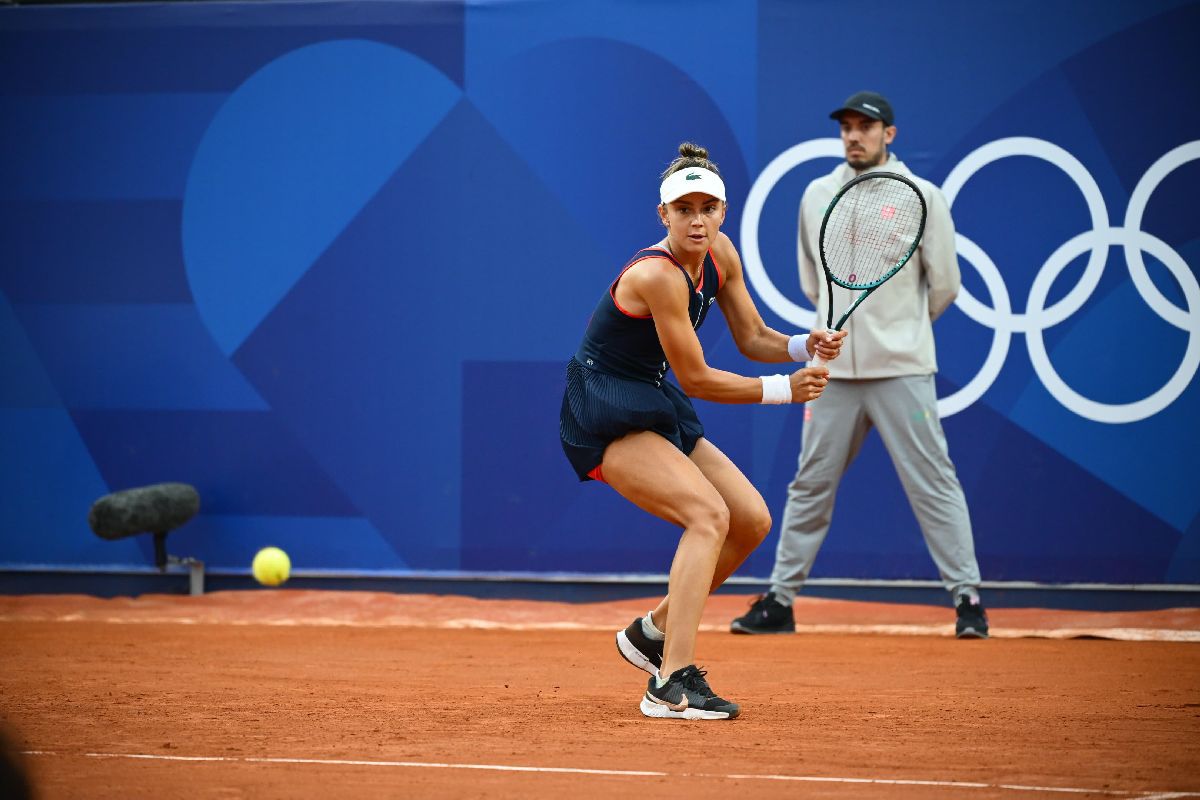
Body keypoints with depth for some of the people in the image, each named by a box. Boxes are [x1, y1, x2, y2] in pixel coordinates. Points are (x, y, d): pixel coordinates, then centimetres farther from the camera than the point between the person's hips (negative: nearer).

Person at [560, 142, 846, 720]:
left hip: (653, 409, 9)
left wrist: (806, 346, -10)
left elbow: (753, 338, 9)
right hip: (602, 417, -9)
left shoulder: (720, 254, 1)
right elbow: (695, 379, -21)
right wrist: (785, 390, -17)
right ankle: (672, 685, -33)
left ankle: (654, 631, 22)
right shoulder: (657, 275, -25)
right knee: (709, 515, -26)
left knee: (752, 520, 7)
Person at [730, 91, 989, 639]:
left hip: (901, 369, -3)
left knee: (934, 482, -5)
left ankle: (966, 598, -1)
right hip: (835, 369, 4)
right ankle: (780, 600, 13)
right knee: (810, 485, 7)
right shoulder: (816, 196, 10)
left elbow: (944, 285, 4)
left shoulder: (921, 197, -2)